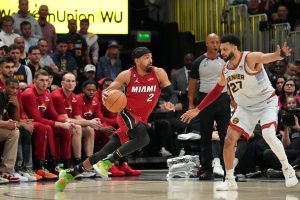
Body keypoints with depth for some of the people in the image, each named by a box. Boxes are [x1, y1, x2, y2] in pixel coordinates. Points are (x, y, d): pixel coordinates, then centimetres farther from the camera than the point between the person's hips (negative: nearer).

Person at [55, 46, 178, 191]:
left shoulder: (158, 73, -5)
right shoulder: (127, 75, -9)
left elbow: (173, 95, -2)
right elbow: (108, 91, -2)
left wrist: (171, 103, -25)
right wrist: (105, 94, -26)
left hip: (141, 120, 3)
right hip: (127, 114, -3)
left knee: (106, 153, -2)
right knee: (144, 138, -35)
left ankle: (70, 173, 7)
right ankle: (107, 162, -27)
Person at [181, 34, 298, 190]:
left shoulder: (251, 58, -20)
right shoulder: (225, 69, 0)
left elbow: (268, 57, -42)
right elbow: (217, 91, 14)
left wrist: (280, 54, -66)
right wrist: (197, 110, 13)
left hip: (266, 102, -6)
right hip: (246, 107, 6)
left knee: (269, 136, -26)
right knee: (229, 140, -4)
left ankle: (288, 170, -5)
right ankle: (230, 181, 8)